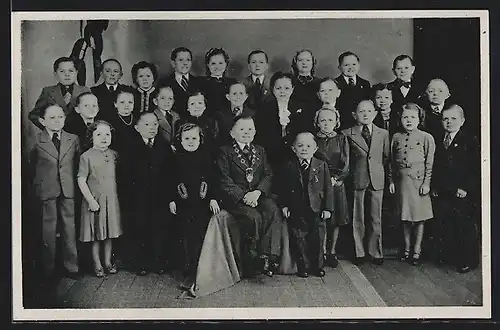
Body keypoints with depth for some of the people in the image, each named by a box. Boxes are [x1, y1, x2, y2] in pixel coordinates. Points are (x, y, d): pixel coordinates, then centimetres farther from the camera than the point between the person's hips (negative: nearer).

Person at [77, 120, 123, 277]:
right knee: (96, 235, 5)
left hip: (111, 199, 4)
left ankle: (108, 261, 26)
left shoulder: (113, 155, 3)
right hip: (94, 200, -4)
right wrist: (91, 200, -15)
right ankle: (97, 264, 19)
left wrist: (114, 193, 7)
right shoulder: (86, 156, -11)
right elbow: (81, 180, -11)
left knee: (110, 233, 12)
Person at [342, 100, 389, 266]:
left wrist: (379, 170, 6)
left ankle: (376, 252, 20)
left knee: (376, 219, 7)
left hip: (377, 180, 2)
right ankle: (359, 253, 18)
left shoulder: (383, 134, 6)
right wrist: (351, 172, 0)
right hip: (357, 180, -1)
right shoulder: (347, 134, -2)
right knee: (357, 219, 5)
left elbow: (386, 156, 13)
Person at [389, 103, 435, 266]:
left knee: (419, 217, 4)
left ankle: (416, 251, 15)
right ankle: (406, 249, 23)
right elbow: (392, 162, 11)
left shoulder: (426, 138, -4)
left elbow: (429, 163, -4)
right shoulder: (396, 138, 7)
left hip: (419, 180, -3)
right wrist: (392, 180, 6)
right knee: (405, 217, 11)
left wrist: (426, 183, -8)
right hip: (402, 181, 3)